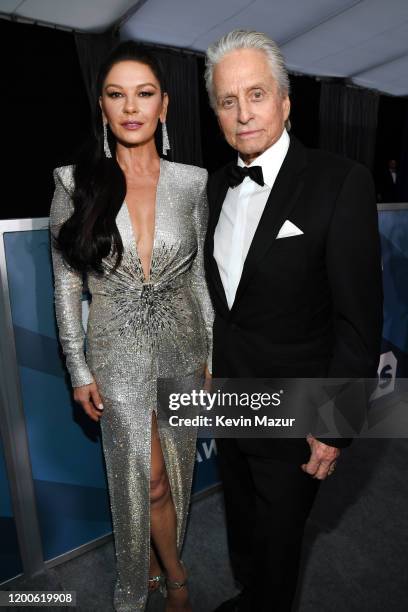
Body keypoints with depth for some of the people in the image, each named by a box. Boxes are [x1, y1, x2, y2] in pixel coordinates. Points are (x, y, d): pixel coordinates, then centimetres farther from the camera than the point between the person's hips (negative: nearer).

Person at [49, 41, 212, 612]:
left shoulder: (191, 181, -3)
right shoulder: (76, 181, -7)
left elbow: (199, 275, 3)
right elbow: (66, 285, -3)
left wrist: (214, 352, 5)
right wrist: (80, 371, -4)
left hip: (181, 345, 2)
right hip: (118, 354, -2)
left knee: (174, 469, 18)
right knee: (147, 478, 8)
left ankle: (154, 562, 51)